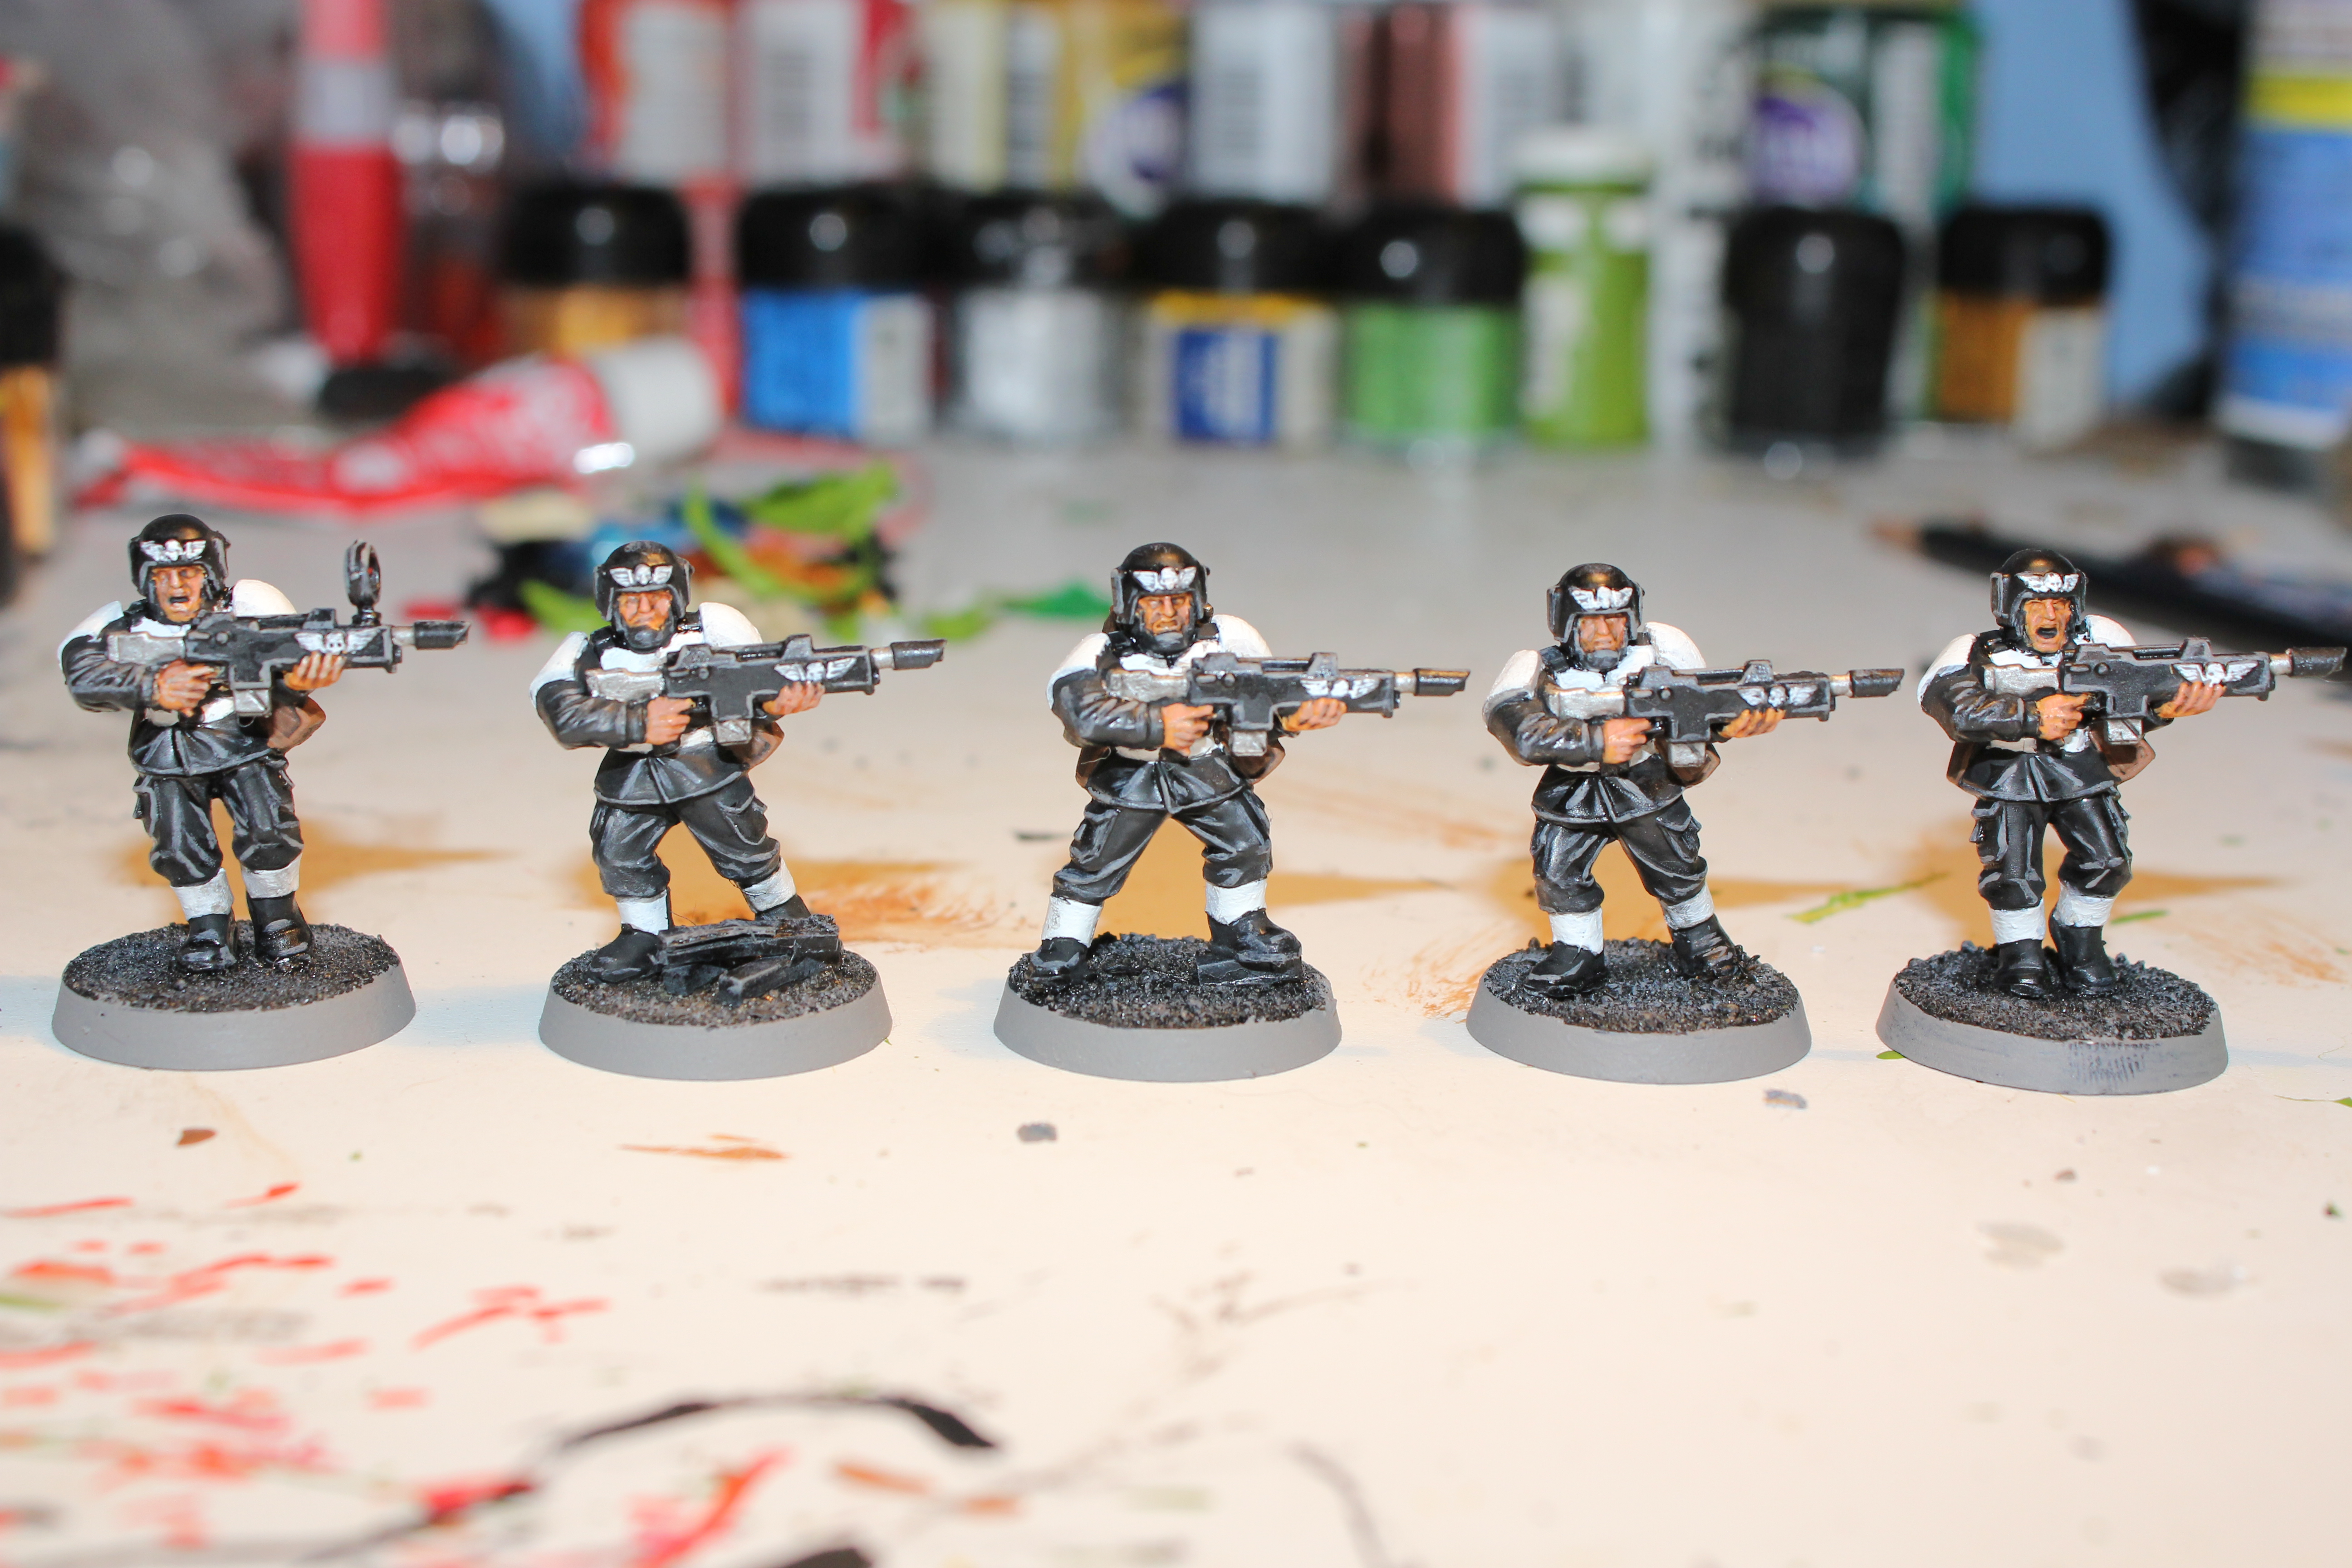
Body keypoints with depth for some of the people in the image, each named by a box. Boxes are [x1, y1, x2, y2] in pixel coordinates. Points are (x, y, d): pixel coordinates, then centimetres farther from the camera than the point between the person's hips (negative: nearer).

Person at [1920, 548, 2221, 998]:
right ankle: (2020, 950, 15)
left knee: (2106, 861, -10)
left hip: (2082, 771, 2)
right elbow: (1957, 706, -37)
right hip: (2008, 777, -2)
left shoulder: (2099, 640, -12)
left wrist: (2165, 706, -46)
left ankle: (2080, 939, 19)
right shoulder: (1977, 655, -19)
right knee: (2013, 875, -13)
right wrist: (2033, 716, -50)